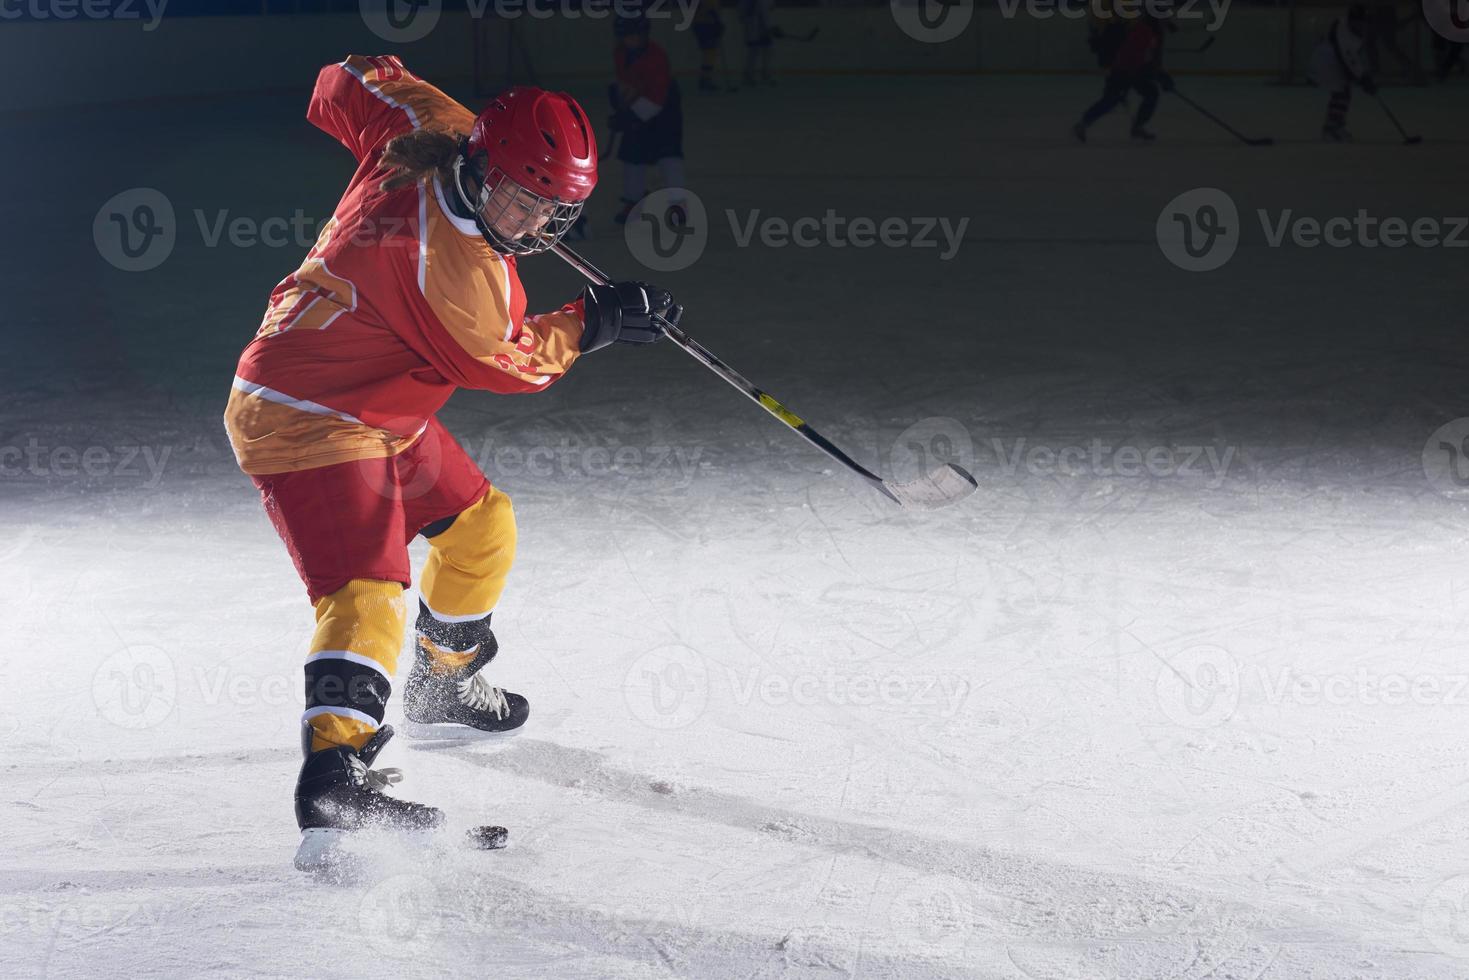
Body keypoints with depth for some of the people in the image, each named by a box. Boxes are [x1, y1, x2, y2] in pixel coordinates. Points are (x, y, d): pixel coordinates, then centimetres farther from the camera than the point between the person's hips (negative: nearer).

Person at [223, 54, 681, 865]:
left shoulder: (427, 130, -7)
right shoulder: (451, 263, -31)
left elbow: (353, 82, 12)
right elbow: (503, 361, -14)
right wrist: (592, 324, -4)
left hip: (378, 412, 11)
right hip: (308, 422, -11)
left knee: (479, 524, 22)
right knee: (366, 588, -28)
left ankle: (442, 690, 42)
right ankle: (333, 769, -44)